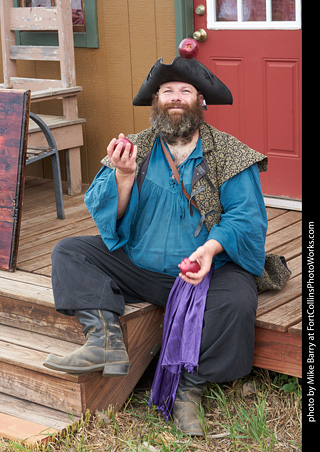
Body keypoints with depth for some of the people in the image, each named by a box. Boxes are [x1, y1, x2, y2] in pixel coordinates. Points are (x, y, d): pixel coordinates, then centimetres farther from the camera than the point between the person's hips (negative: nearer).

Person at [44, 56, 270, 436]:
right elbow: (107, 217, 2)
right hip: (138, 268, 3)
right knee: (69, 252, -10)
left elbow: (247, 217, -9)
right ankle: (105, 337, -31)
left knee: (236, 302, -34)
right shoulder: (134, 149, 5)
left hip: (208, 271, -3)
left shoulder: (229, 156, -2)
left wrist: (212, 247, -28)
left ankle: (190, 389, -15)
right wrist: (123, 176, -18)